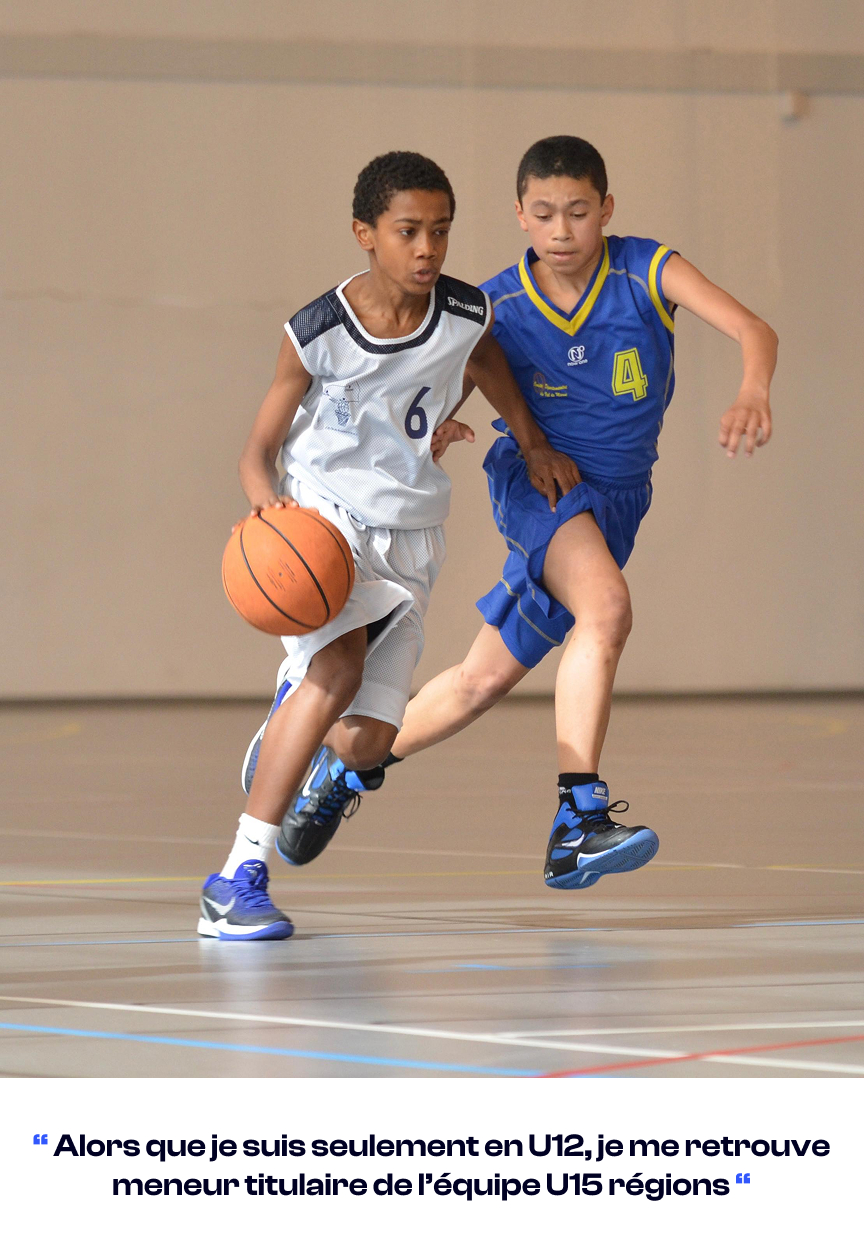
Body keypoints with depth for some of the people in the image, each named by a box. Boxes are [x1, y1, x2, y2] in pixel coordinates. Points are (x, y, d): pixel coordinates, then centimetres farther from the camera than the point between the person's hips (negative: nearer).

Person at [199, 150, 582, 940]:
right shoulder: (318, 334, -16)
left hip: (410, 532, 4)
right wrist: (267, 504, -28)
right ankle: (240, 875, -27)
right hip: (320, 512, -4)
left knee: (366, 744, -6)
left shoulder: (466, 316, -7)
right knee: (341, 666, -30)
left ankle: (297, 703, 35)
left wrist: (534, 445, 22)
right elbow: (261, 448, -8)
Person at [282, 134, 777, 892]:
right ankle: (578, 823, -34)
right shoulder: (497, 309, -11)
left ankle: (348, 769, 27)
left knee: (485, 678, 6)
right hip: (534, 479, -3)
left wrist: (754, 392, -47)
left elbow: (753, 330, -25)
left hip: (612, 500, 3)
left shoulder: (648, 274, -13)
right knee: (606, 609, -32)